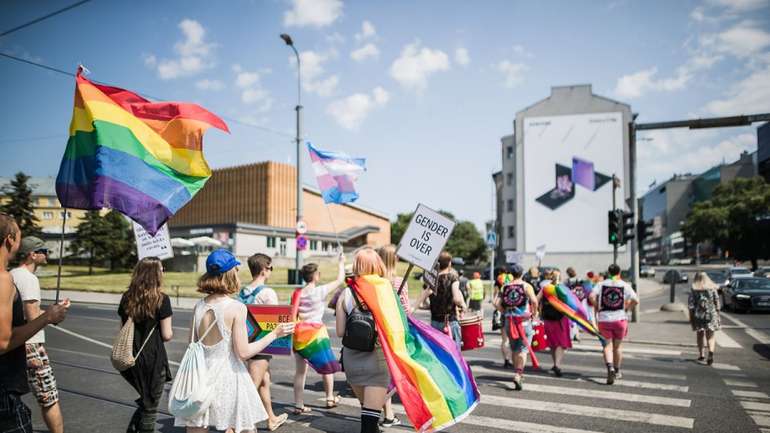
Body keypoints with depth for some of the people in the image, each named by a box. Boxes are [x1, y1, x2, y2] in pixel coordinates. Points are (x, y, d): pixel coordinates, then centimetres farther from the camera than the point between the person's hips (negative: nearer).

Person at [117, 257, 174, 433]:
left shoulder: (126, 298, 2)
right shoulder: (161, 300, -14)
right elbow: (167, 335, -13)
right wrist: (170, 332, 8)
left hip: (131, 359, 5)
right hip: (154, 359, -5)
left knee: (145, 399, 26)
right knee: (150, 406, 9)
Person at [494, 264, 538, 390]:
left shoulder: (505, 287, 6)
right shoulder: (526, 286, -5)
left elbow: (497, 303, -1)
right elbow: (534, 301, -19)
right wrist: (534, 313, -5)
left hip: (509, 320, 4)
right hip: (524, 321, -4)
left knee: (514, 349, 17)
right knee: (523, 349, -2)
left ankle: (518, 373, 29)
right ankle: (518, 374, -17)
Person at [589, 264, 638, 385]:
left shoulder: (601, 284, 0)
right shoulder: (625, 285, 0)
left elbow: (592, 296, -14)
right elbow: (635, 300, -9)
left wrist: (597, 308, 0)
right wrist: (626, 308, 6)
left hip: (604, 319, 0)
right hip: (620, 318, 1)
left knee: (608, 345, 6)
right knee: (618, 346, 16)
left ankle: (610, 368, -17)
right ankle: (617, 371, 29)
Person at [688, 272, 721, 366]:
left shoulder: (694, 290, -5)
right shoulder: (712, 289, -1)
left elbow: (690, 305, -6)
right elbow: (717, 303, 1)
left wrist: (691, 317, 0)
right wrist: (717, 315, 10)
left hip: (698, 315, 0)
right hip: (711, 315, 0)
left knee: (700, 335, 16)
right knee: (710, 336, 5)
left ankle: (701, 355, 25)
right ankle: (711, 353, -18)